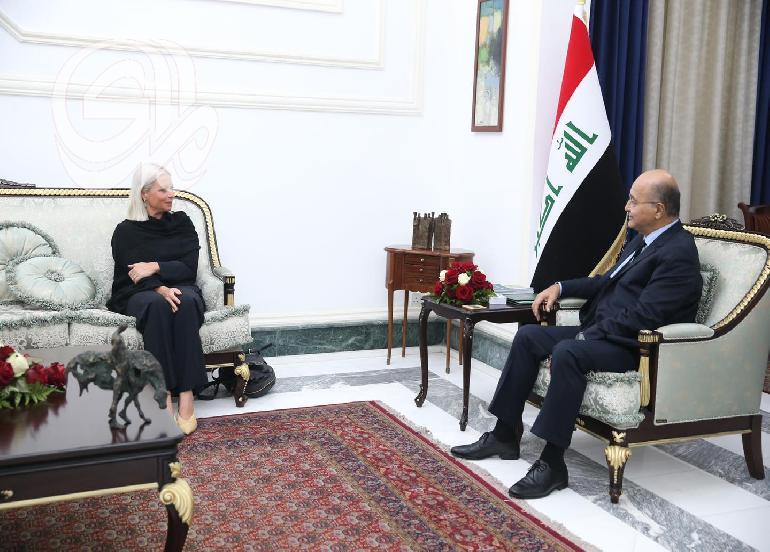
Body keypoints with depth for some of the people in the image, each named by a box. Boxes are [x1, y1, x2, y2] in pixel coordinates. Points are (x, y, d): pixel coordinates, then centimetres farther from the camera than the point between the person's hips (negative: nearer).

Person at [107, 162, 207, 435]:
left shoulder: (182, 222, 12)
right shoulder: (126, 231, 6)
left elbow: (189, 267, 1)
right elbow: (134, 274, -8)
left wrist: (155, 267, -14)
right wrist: (160, 289, -27)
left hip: (181, 289, 2)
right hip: (140, 295, -1)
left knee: (186, 303, -35)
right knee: (158, 305, -37)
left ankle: (186, 394, -39)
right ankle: (163, 395, -38)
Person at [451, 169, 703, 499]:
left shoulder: (677, 252, -17)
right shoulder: (645, 238, 14)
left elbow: (643, 317, -24)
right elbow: (609, 283, 25)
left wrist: (588, 335, -19)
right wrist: (561, 287, 13)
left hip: (636, 346, -10)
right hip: (604, 332, 10)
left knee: (567, 352, -34)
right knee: (528, 336, 2)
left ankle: (552, 462, -25)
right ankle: (505, 435, 8)